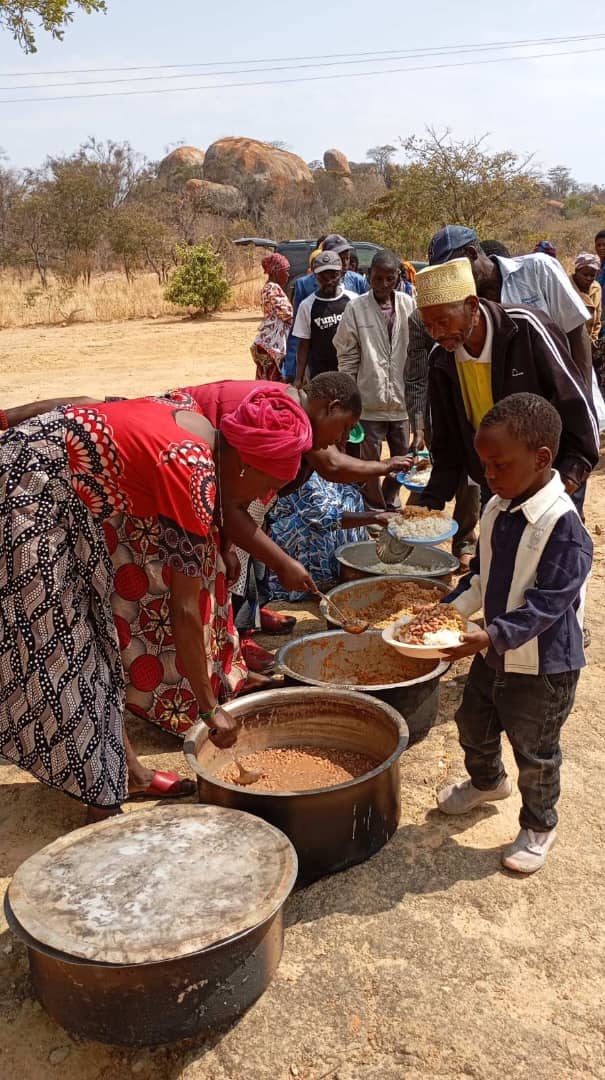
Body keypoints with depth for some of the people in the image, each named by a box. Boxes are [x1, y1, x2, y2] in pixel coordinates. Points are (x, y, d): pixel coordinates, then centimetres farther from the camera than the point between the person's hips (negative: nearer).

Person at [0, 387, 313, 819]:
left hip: (60, 491, 10)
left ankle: (125, 767, 27)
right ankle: (104, 808, 9)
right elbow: (184, 609, -18)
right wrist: (210, 709, -9)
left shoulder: (201, 432, 1)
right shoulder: (194, 476, -23)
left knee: (93, 627, 14)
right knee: (57, 651, -3)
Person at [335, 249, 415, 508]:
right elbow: (347, 357, -2)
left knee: (403, 459, 16)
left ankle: (389, 502, 36)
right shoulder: (356, 309, -6)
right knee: (370, 462, 8)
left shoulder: (408, 306, -2)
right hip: (370, 402, -3)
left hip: (402, 400, 3)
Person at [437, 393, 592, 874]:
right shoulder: (497, 510, -3)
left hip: (543, 665, -8)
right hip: (495, 652, 8)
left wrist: (493, 637, -35)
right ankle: (487, 782, 56)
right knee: (473, 726, 26)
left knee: (535, 753, 12)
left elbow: (547, 603, -27)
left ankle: (539, 826, 37)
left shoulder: (562, 524, -26)